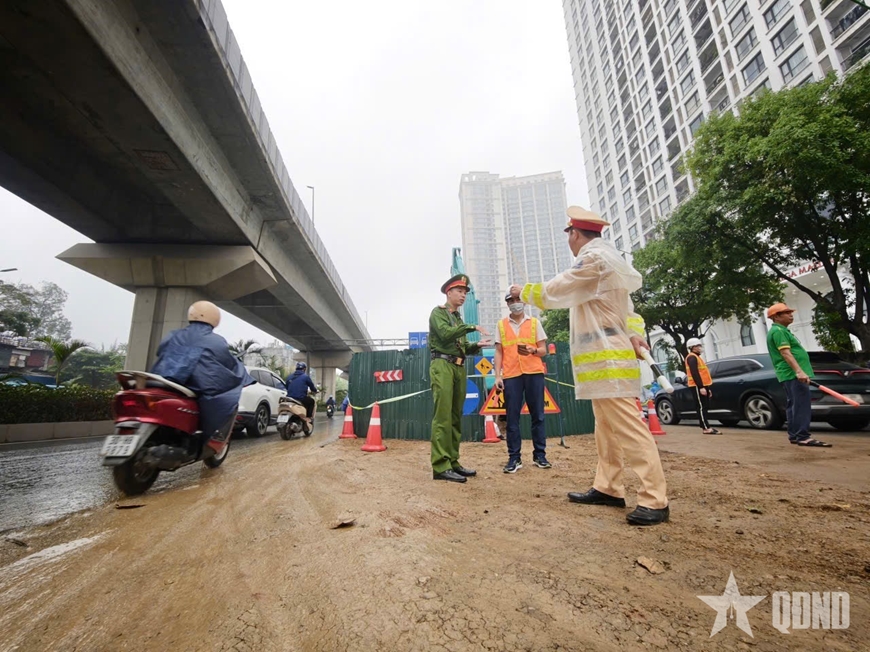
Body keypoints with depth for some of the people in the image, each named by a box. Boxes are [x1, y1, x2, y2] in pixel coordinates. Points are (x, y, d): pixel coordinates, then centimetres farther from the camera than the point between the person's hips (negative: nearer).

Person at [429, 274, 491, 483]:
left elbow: (462, 347, 19)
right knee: (443, 416, -12)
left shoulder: (458, 319, 24)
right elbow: (446, 333, -16)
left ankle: (452, 462, 12)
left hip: (459, 368, 8)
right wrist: (472, 327, -17)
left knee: (456, 417, 7)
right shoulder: (438, 312, 3)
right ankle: (441, 467, -11)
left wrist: (476, 345, 0)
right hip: (442, 366, -8)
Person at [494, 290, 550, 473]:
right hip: (511, 375, 0)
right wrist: (497, 375, -1)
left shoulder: (535, 323, 10)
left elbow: (543, 350, 9)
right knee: (512, 417, 1)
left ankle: (540, 455, 16)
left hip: (534, 373, 0)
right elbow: (499, 352, 8)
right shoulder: (501, 325, 11)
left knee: (537, 415, 5)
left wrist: (532, 351, -14)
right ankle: (514, 458, 8)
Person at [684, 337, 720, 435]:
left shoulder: (697, 357, 23)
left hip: (703, 386, 10)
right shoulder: (692, 357, -11)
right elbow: (694, 374, -20)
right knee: (702, 407, -11)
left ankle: (706, 426, 13)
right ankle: (706, 428, -12)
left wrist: (708, 388, 22)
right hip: (697, 387, -10)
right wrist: (701, 387, -25)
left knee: (705, 407, 10)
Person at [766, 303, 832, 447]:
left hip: (791, 374, 11)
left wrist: (798, 371, 31)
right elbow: (785, 353, -22)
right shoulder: (778, 331, -11)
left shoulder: (781, 330, 23)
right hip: (793, 374, -11)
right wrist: (799, 371, -30)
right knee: (801, 405, -13)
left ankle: (794, 435, 15)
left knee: (793, 405, 11)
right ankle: (803, 437, -14)